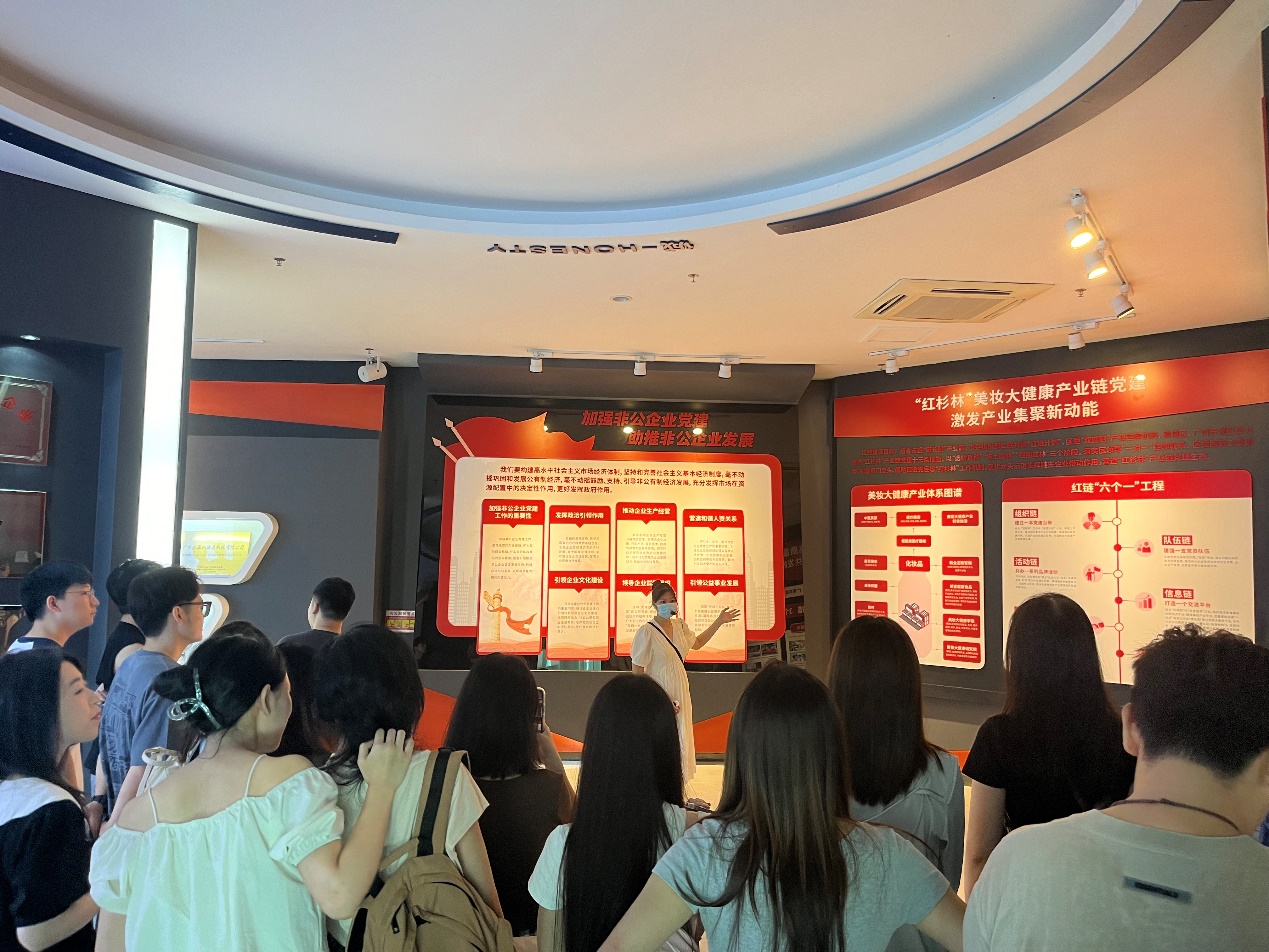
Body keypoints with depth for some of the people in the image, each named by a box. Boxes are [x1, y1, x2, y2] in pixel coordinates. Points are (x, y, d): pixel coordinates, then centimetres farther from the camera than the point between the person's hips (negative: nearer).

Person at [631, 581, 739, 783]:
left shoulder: (679, 625, 2)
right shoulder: (647, 632, -20)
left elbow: (697, 643, 24)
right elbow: (637, 673, -18)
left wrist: (719, 622, 17)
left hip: (679, 693, 7)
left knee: (681, 741, 15)